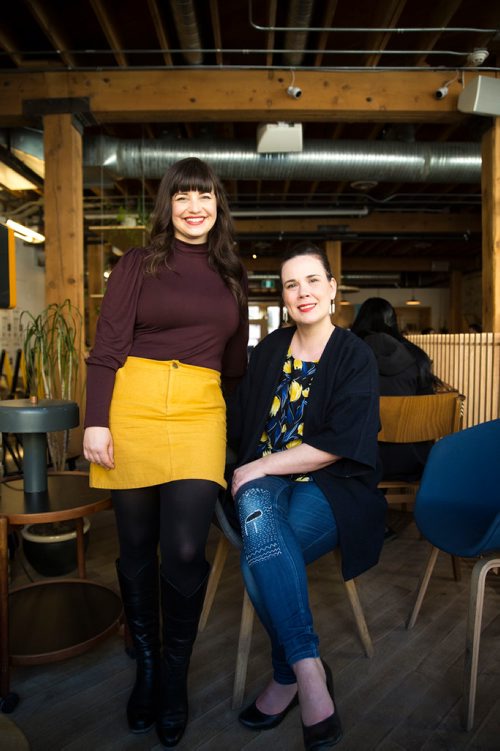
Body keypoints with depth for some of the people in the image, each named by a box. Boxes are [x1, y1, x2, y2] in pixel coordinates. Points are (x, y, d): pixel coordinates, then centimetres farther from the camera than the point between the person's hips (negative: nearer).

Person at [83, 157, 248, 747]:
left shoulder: (231, 277, 15)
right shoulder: (137, 264, 6)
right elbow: (106, 348, -1)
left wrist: (241, 428, 22)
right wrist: (96, 422, -9)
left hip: (201, 412, 1)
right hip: (132, 406, -1)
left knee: (184, 550, -9)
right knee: (136, 547, 8)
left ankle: (174, 676, 17)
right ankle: (146, 663, 32)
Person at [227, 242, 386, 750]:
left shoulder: (355, 356, -2)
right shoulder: (269, 350, 11)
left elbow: (339, 444, -12)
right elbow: (239, 422, 13)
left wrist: (259, 467, -14)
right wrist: (249, 474, -5)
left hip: (329, 487, -3)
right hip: (263, 482, 4)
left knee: (258, 561, -30)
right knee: (256, 510, -32)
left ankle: (287, 676, -7)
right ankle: (310, 669, -19)